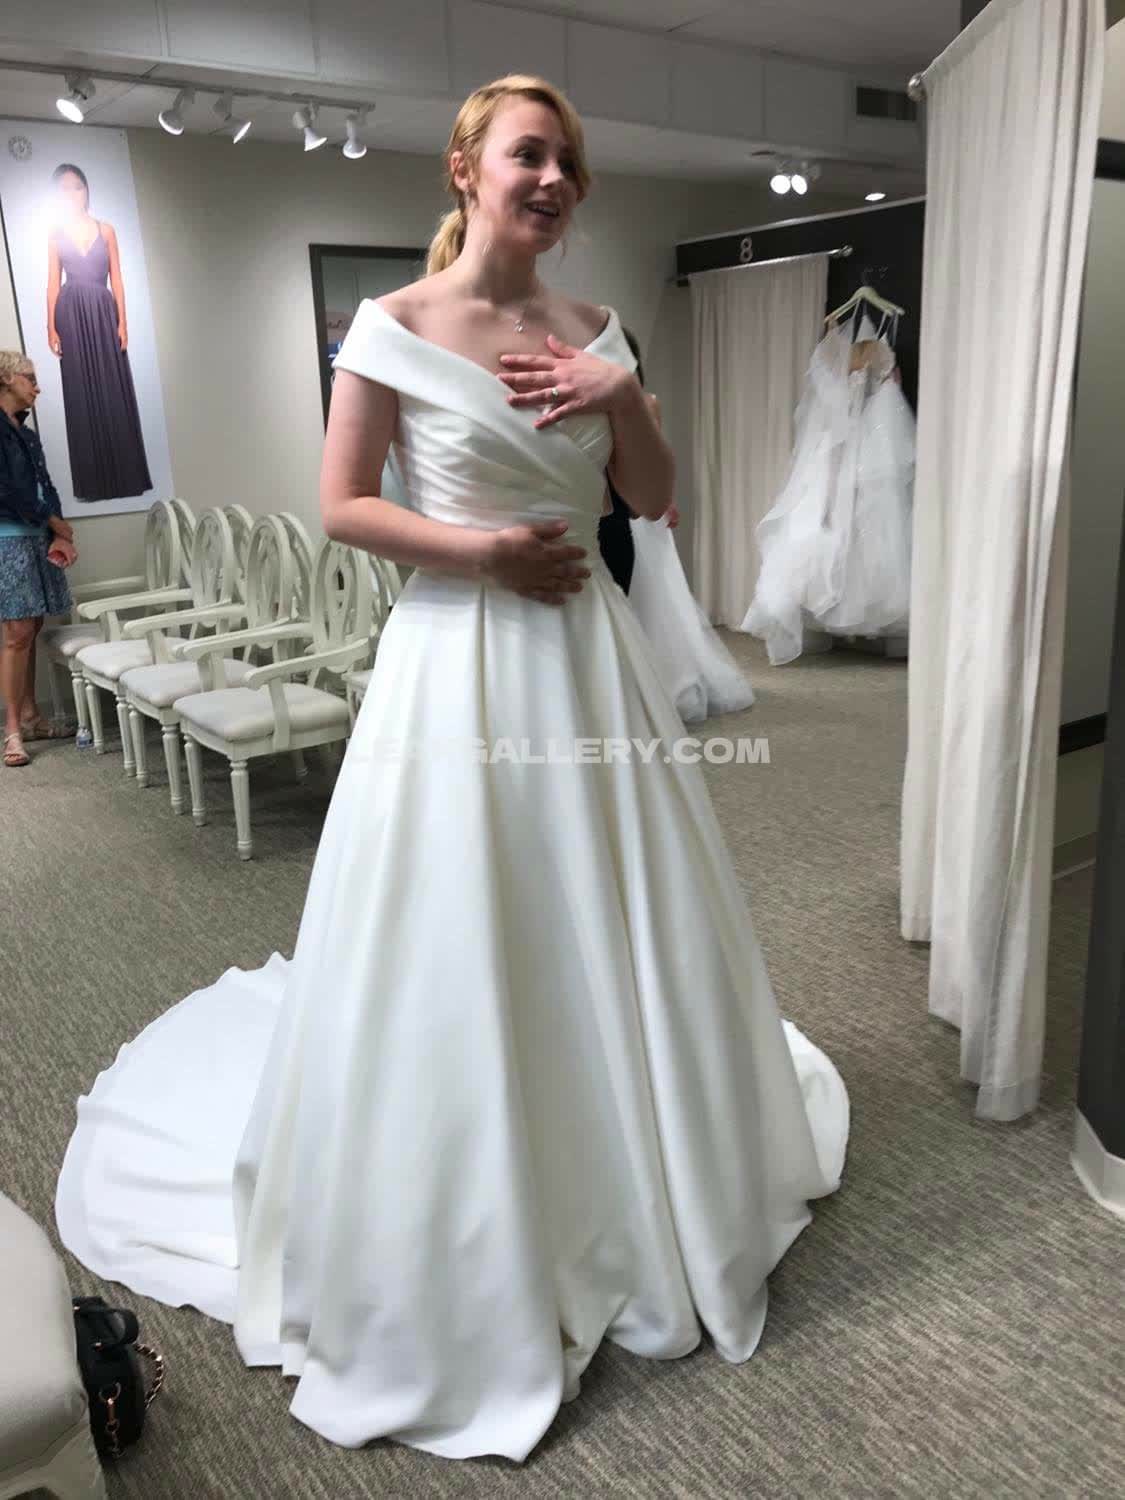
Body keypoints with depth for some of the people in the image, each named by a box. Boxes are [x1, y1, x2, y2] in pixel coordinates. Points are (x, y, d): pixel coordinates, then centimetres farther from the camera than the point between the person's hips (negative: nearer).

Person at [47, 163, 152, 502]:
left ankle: (124, 474, 4)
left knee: (114, 390, -1)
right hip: (72, 315, 0)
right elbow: (53, 282, 5)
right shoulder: (56, 233, 7)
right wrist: (51, 327, -3)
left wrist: (122, 322, -3)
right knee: (81, 391, 0)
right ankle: (92, 480, 2)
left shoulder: (106, 229, 9)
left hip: (103, 312, 1)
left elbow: (117, 279, 6)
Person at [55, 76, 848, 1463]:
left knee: (612, 932, 13)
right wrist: (483, 549, -15)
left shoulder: (587, 330, 10)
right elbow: (341, 508, -5)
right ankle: (467, 1266, 26)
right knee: (459, 954, 3)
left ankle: (634, 1198, 38)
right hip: (460, 658, -5)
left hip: (588, 650, 5)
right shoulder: (393, 328, -4)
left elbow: (654, 496, 10)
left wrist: (622, 395, -6)